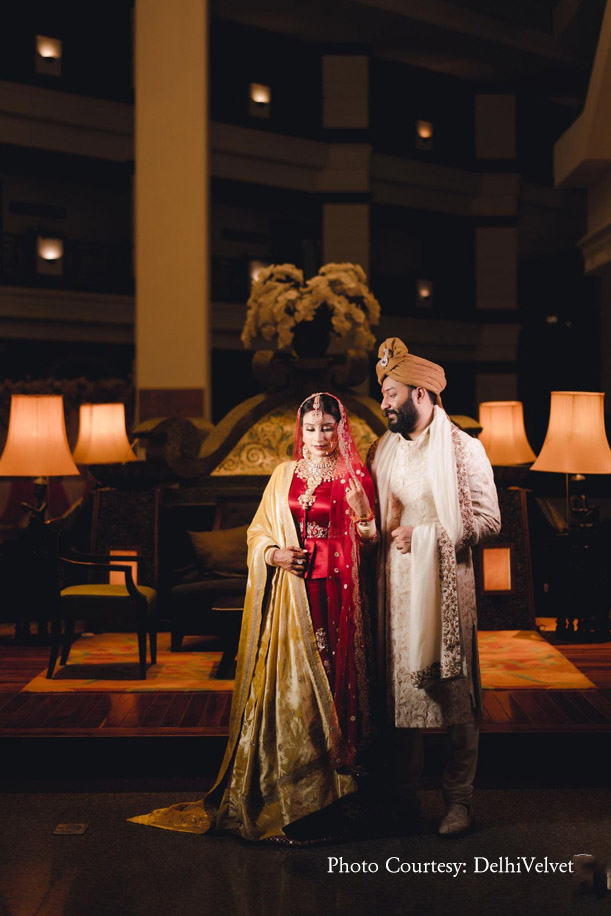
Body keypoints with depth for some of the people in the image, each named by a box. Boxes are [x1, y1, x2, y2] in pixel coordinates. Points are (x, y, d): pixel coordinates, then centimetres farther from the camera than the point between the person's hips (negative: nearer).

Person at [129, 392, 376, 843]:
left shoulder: (356, 477, 7)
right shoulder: (285, 475, 11)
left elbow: (371, 540, 8)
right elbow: (258, 532, 12)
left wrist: (362, 514, -11)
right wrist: (275, 555, -6)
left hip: (339, 592, -1)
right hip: (292, 593, 1)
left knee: (336, 676, -3)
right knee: (292, 682, -3)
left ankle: (336, 782, 7)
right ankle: (291, 799, 2)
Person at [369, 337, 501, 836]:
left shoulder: (463, 449, -2)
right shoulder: (383, 450, 14)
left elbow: (488, 519, -7)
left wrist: (424, 535, -11)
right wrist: (383, 537, 3)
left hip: (445, 582, -4)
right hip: (396, 582, 5)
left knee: (453, 688, -3)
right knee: (399, 687, 5)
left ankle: (459, 798, 8)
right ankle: (405, 794, 16)